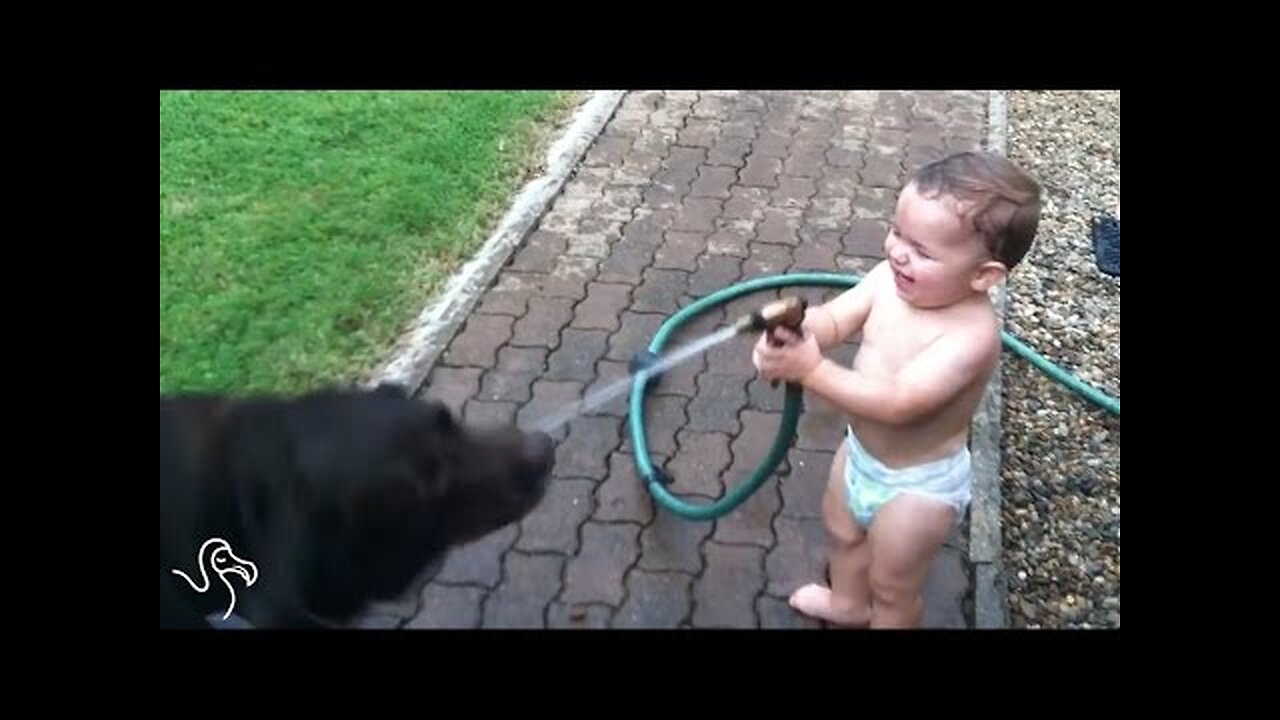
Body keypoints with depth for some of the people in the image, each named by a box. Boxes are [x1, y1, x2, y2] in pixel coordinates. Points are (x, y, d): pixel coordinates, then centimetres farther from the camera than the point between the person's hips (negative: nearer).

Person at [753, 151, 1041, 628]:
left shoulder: (970, 334, -36)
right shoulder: (889, 280, -15)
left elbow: (898, 403, -41)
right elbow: (832, 318, -17)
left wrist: (811, 370, -46)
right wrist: (791, 334, -40)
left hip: (917, 485, -8)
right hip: (861, 452, 8)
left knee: (892, 588, 16)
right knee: (841, 528, 34)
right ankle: (848, 603, 63)